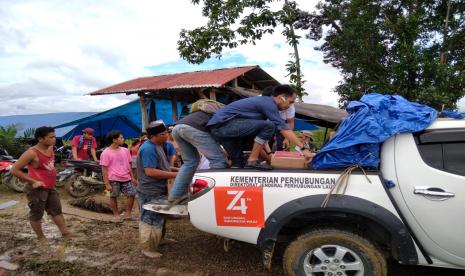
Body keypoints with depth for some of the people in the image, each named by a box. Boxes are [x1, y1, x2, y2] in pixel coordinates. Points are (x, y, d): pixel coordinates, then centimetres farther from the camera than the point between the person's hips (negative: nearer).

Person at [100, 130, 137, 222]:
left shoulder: (125, 150, 8)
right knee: (113, 196, 7)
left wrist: (132, 178, 12)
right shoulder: (106, 153, -7)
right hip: (113, 179, -5)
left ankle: (127, 214, 16)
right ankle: (116, 215, 23)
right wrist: (107, 184, -11)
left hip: (126, 179, 5)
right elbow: (104, 169, -8)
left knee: (132, 194, 2)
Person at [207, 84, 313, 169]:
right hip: (225, 122, -10)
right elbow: (284, 128, -13)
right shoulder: (269, 103, -8)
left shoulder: (263, 102, 21)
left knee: (237, 162, 17)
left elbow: (260, 132, 25)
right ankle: (253, 160, -7)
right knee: (269, 126, -15)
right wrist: (303, 148, -9)